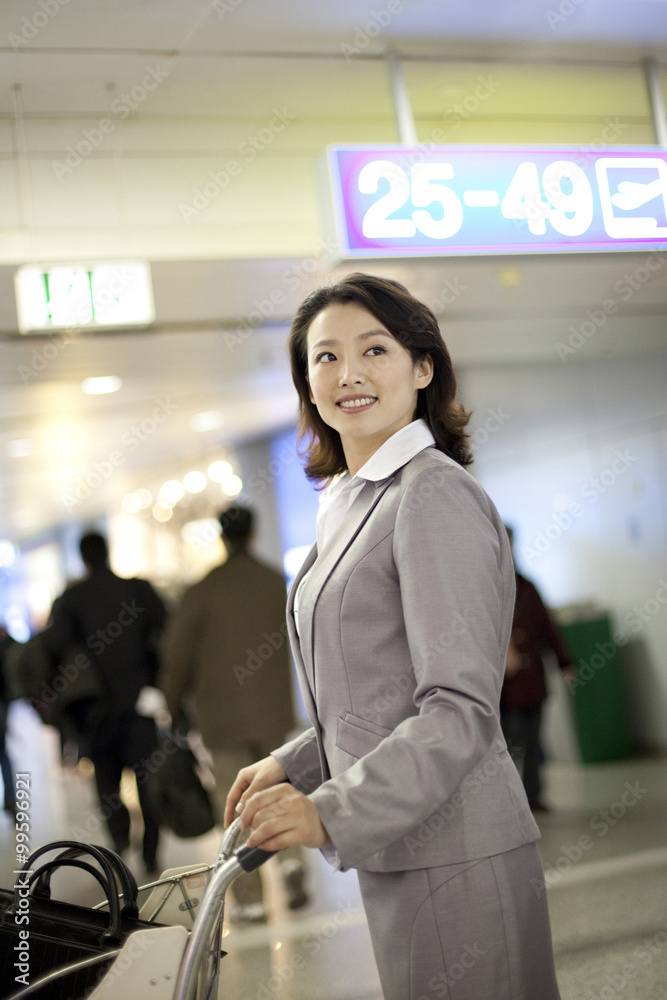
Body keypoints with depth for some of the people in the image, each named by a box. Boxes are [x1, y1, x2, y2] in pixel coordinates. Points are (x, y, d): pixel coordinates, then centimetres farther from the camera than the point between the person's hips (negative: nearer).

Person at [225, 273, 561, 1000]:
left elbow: (461, 707, -20)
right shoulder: (347, 504, 13)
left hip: (452, 851, -8)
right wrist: (291, 766, 8)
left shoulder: (436, 494, -14)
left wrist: (332, 811, -24)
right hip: (393, 846, 9)